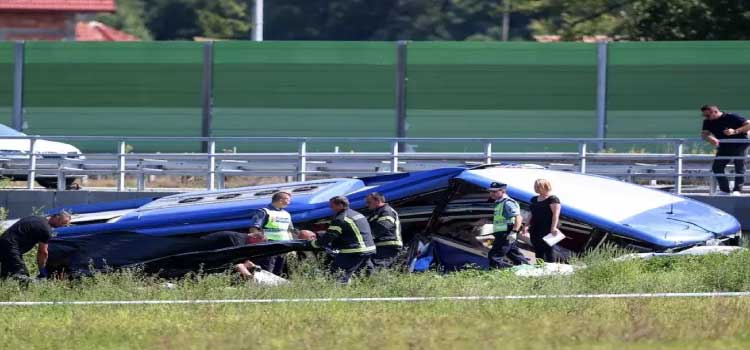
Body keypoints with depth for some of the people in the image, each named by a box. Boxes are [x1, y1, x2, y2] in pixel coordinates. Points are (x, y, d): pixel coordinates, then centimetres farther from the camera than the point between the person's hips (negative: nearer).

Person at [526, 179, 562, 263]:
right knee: (538, 252, 8)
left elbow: (556, 214, -16)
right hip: (535, 230, 8)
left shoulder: (553, 199, -8)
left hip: (547, 230, -8)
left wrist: (553, 227, -25)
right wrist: (527, 226, 17)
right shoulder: (534, 200, 17)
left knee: (548, 251, -9)